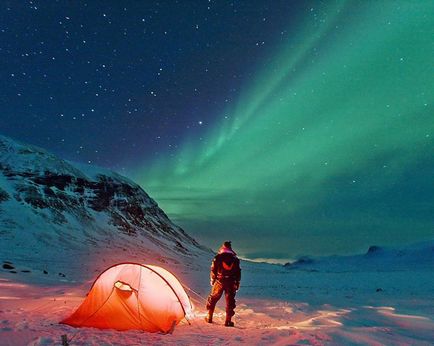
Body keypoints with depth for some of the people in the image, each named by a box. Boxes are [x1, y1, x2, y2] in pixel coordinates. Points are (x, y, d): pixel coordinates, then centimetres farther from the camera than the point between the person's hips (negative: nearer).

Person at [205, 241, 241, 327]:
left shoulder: (218, 257, -1)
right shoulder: (235, 258, 5)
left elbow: (213, 270, 1)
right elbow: (238, 272, 7)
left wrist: (212, 280, 14)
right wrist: (237, 283, 15)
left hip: (220, 281, -1)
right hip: (231, 283, 1)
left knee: (213, 299, 15)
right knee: (230, 301, 10)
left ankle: (209, 317, 22)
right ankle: (228, 321, 9)